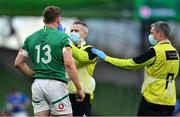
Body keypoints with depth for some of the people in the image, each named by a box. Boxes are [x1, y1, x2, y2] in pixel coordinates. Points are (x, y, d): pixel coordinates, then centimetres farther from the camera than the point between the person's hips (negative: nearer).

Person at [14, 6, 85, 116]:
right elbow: (69, 64, -14)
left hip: (37, 84, 5)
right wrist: (79, 89, -9)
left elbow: (18, 63, 12)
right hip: (56, 84, -5)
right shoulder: (63, 37, -4)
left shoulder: (31, 38, 12)